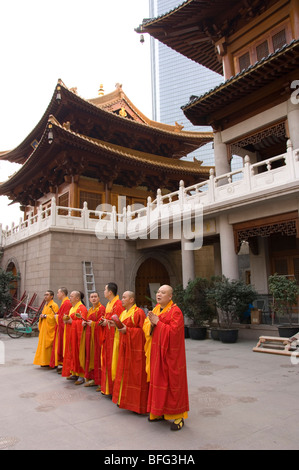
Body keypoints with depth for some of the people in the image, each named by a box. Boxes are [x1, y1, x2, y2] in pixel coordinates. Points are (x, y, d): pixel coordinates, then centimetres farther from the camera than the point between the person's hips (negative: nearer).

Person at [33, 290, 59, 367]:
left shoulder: (54, 305, -11)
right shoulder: (46, 305, 17)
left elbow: (54, 316, -18)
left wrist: (45, 316, -16)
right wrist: (41, 316, 2)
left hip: (49, 328, -9)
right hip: (44, 328, 9)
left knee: (49, 345, -6)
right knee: (43, 344, 10)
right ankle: (44, 361, 19)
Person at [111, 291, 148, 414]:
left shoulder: (138, 312, -12)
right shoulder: (123, 313, 14)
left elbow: (142, 330, -16)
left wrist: (127, 330, -22)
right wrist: (117, 325, 4)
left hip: (135, 349, -8)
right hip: (124, 348, 8)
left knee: (135, 375, -2)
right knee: (124, 373, 13)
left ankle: (138, 403, 9)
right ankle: (125, 399, 25)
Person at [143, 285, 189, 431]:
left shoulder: (175, 311, -14)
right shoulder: (156, 309, 10)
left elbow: (174, 331, -22)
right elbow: (145, 327, 10)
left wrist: (158, 322, -20)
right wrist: (151, 322, -11)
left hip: (170, 354, -7)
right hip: (156, 352, 7)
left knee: (172, 383, 0)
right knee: (157, 380, 13)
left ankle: (178, 416, 12)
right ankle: (160, 412, 28)